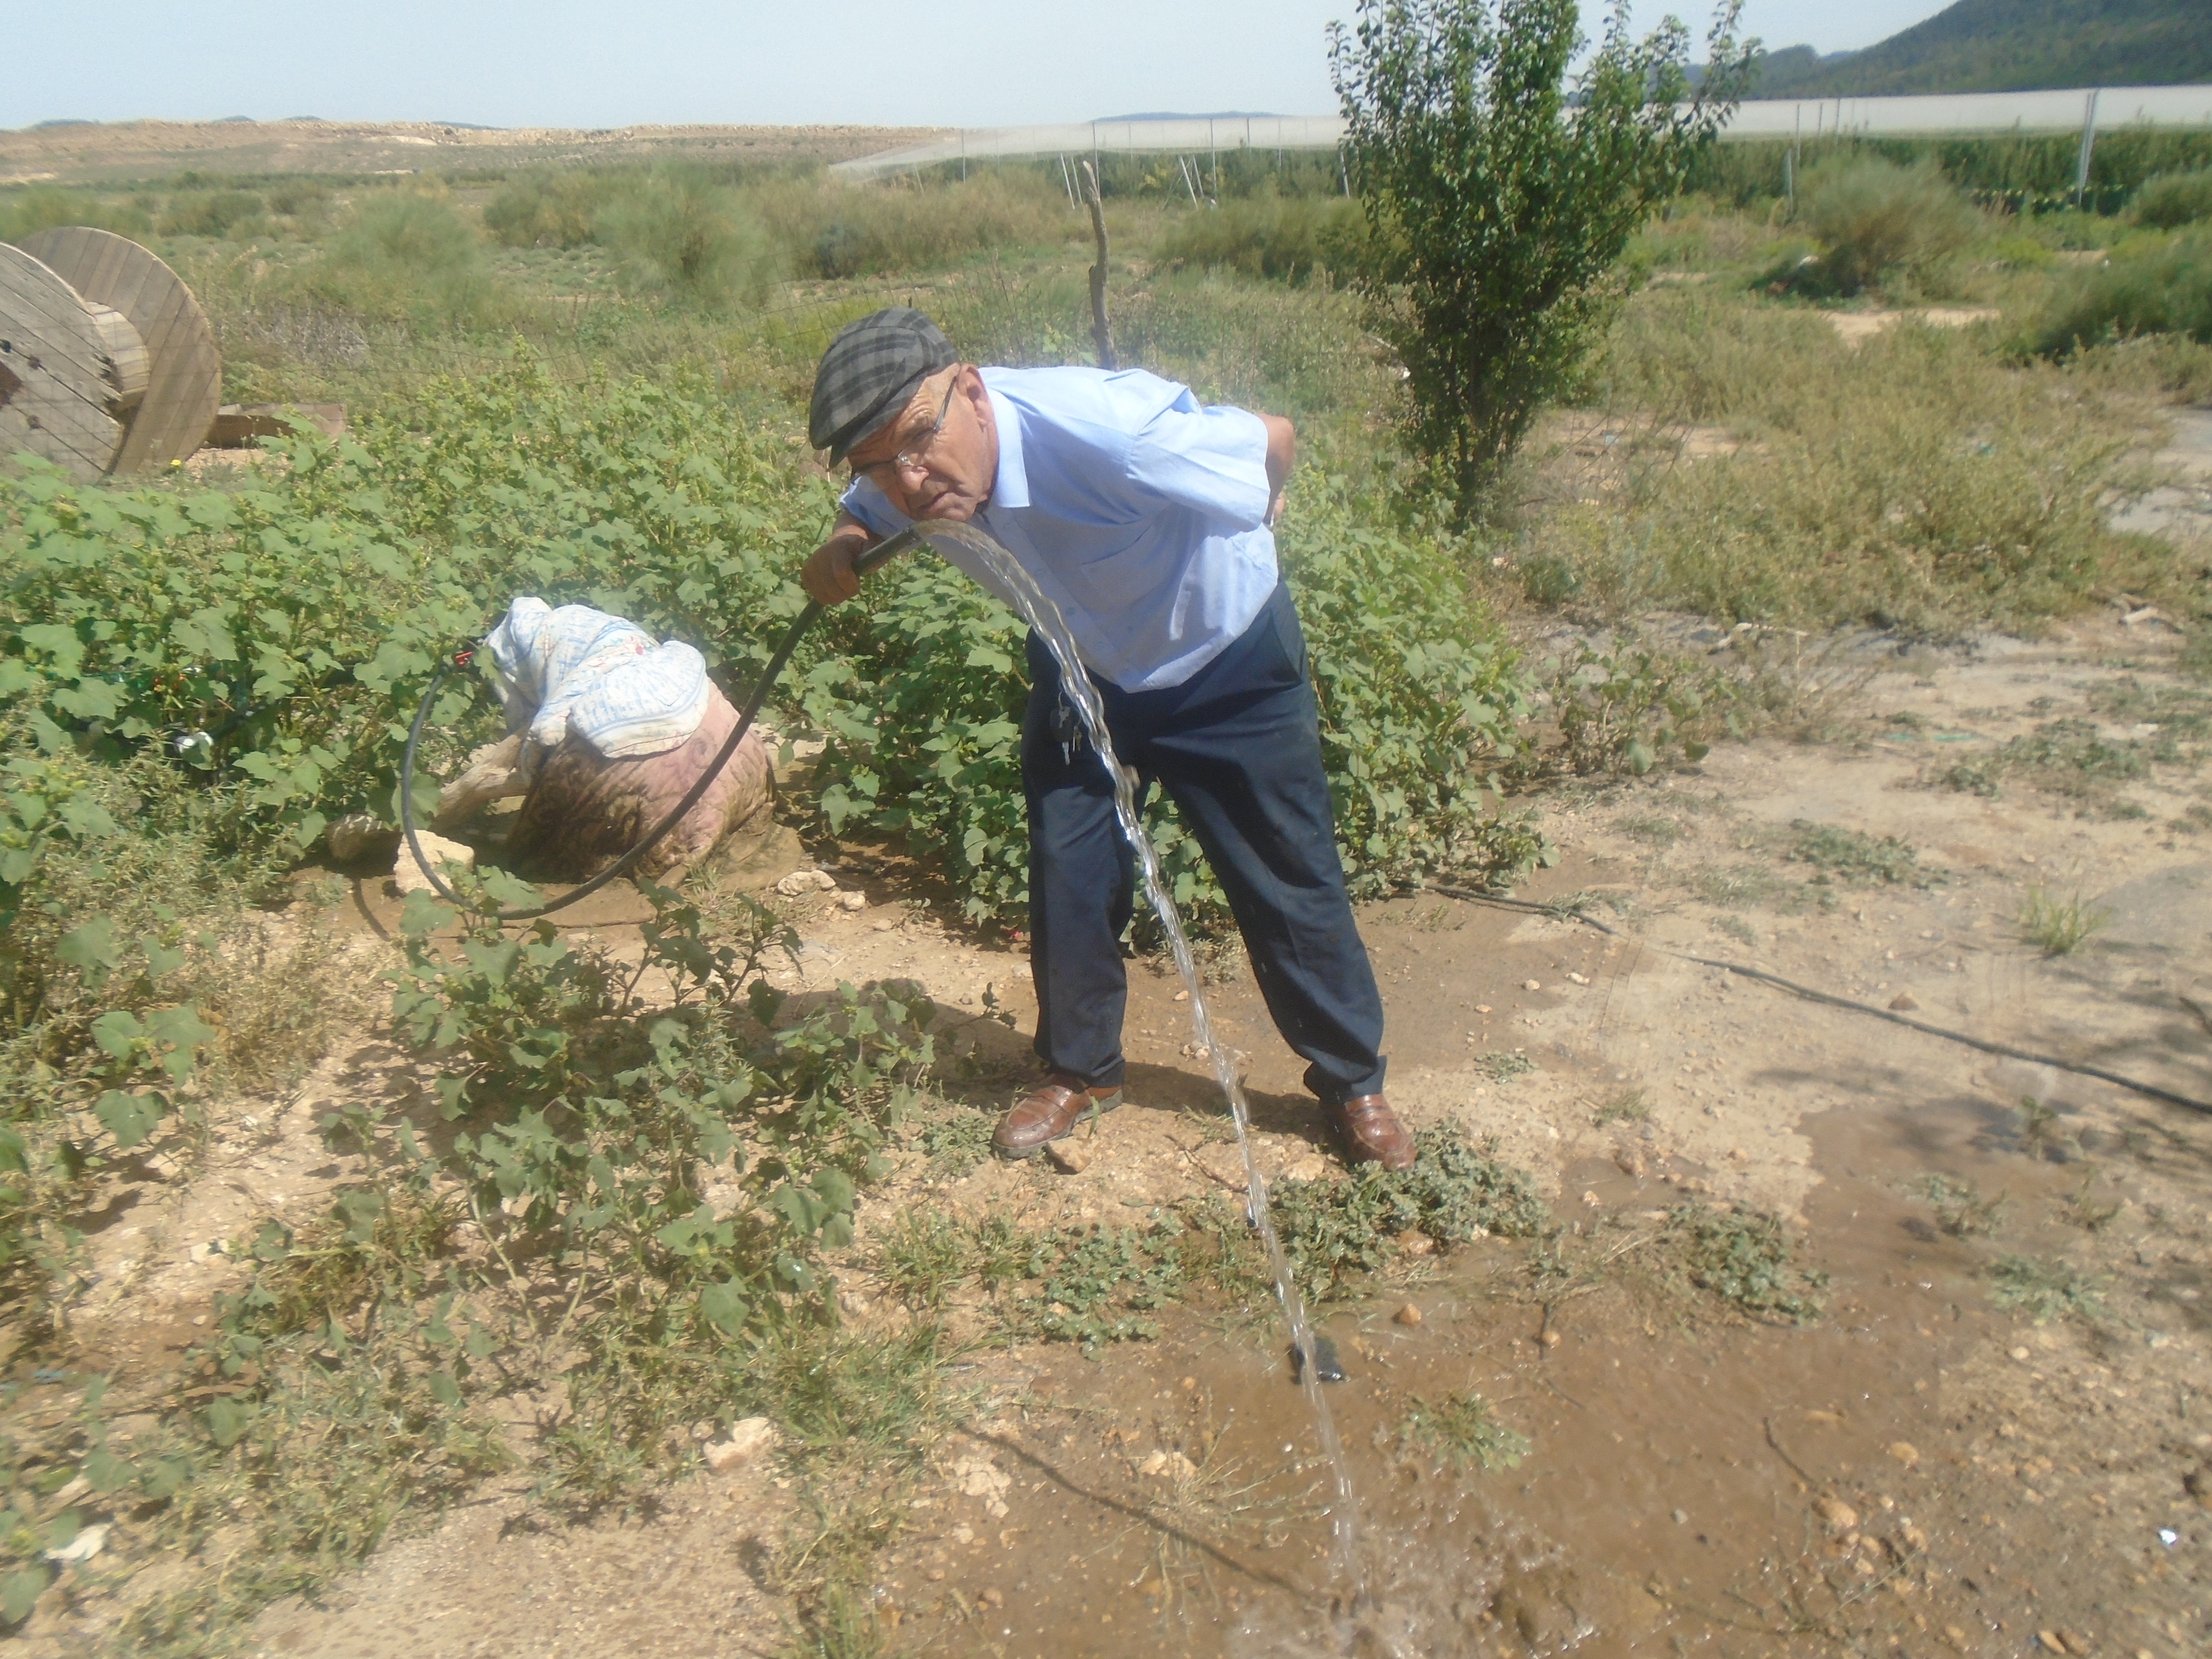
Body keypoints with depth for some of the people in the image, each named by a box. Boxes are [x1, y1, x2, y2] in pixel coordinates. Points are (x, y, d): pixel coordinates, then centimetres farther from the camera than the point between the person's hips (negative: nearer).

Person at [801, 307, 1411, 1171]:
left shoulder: (1108, 430, -40)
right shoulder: (902, 482, -22)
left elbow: (1275, 440, -23)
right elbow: (861, 517, 4)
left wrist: (1238, 546, -2)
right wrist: (841, 551, -22)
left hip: (1229, 663, -4)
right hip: (1080, 668, 4)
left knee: (1289, 883, 3)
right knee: (1066, 875, 2)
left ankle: (1352, 1083, 22)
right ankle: (1080, 1069, 26)